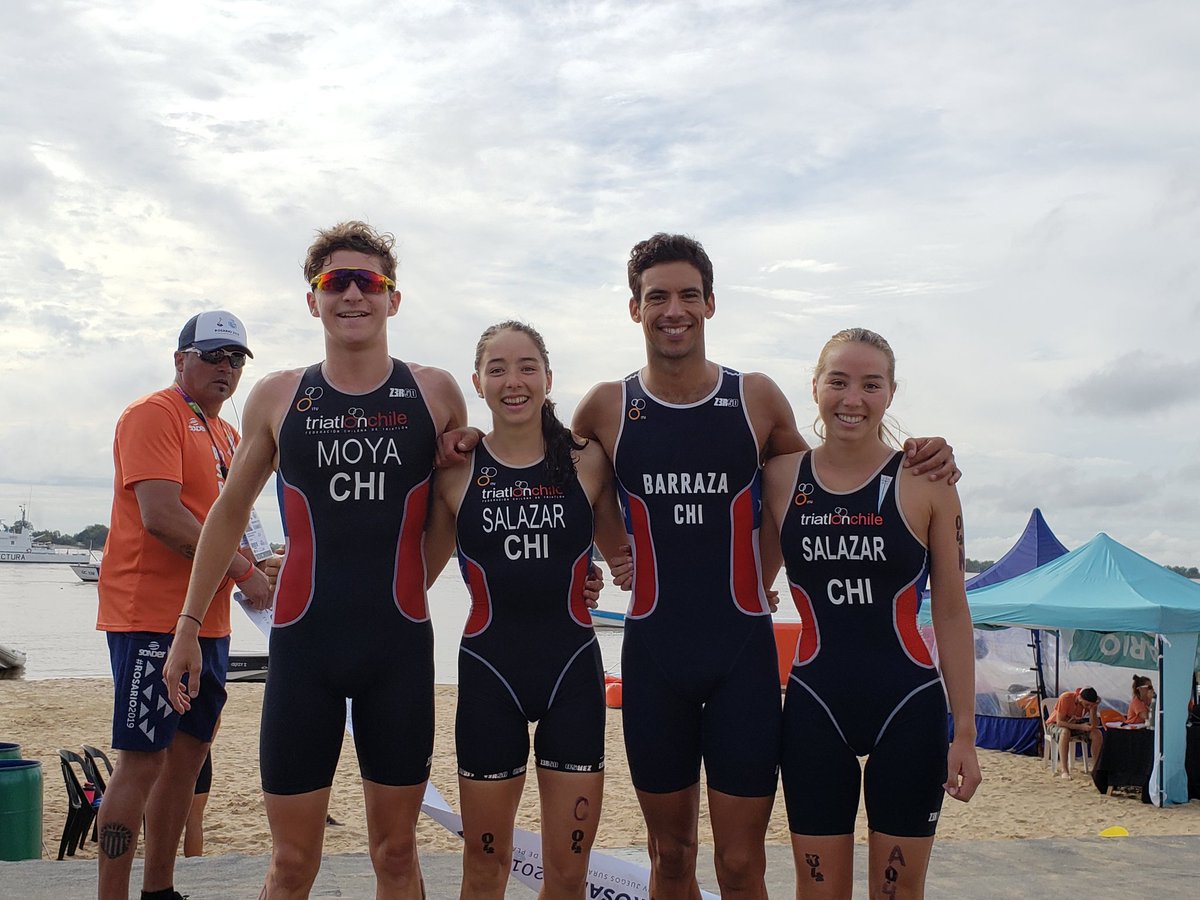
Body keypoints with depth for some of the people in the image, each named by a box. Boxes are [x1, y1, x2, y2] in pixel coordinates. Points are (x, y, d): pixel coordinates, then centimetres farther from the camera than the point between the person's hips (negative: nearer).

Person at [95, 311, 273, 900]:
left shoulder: (225, 434, 19)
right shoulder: (154, 414, -8)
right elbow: (160, 516, -20)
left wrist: (250, 566, 7)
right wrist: (241, 571, -16)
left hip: (207, 623, 9)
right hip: (152, 618, -9)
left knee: (188, 753, 13)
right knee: (142, 761, -8)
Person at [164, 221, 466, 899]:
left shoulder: (435, 393, 1)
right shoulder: (278, 397, 4)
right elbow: (230, 511, 14)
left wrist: (406, 586, 8)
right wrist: (189, 626, 13)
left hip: (400, 645, 0)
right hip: (303, 641, 0)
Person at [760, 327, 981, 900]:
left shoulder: (926, 480, -4)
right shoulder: (781, 477, 1)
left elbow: (951, 612, -1)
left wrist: (965, 730, -3)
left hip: (908, 708, -1)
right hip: (814, 707, 1)